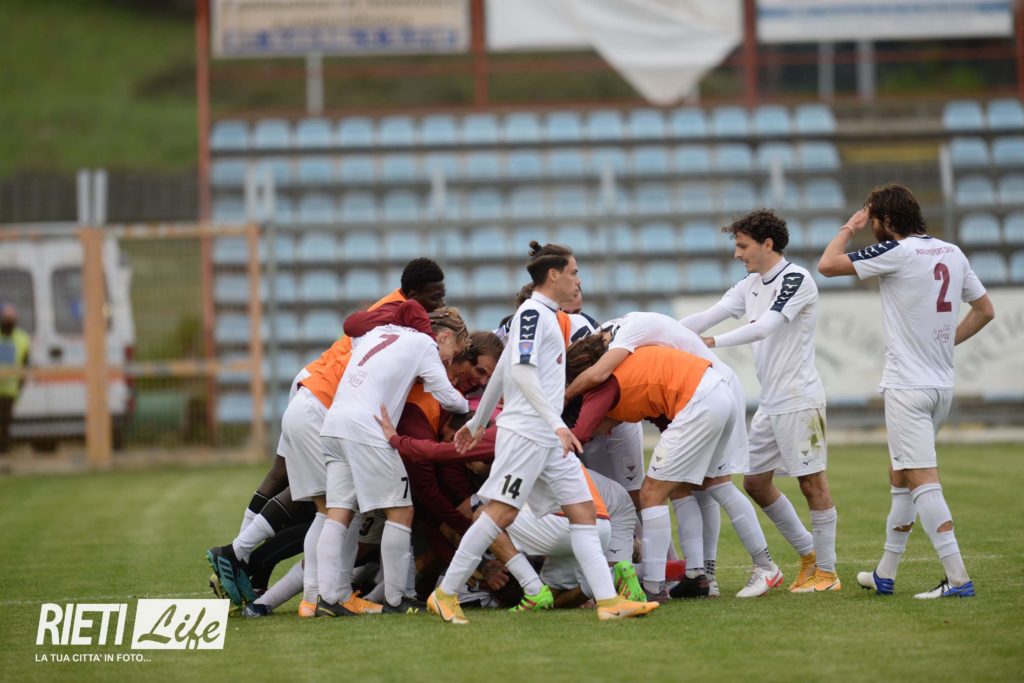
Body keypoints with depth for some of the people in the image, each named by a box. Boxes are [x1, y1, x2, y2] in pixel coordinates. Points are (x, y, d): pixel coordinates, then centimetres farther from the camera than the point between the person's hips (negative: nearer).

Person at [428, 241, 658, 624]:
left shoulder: (545, 316, 20)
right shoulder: (533, 312, -9)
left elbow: (501, 372, 25)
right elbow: (522, 372, -20)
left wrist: (477, 423, 31)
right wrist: (557, 424, -27)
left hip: (549, 436, 10)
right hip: (525, 431, -10)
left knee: (583, 510, 1)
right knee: (502, 511, -10)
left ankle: (608, 601, -5)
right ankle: (445, 594, -2)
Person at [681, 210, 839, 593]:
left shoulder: (796, 279, -12)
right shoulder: (750, 285, 13)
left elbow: (764, 327, -24)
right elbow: (706, 318, 7)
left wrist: (711, 343, -26)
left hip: (799, 399, -9)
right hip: (770, 403, 9)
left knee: (812, 483, -4)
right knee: (755, 482, 10)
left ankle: (826, 572, 2)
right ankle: (808, 554, 22)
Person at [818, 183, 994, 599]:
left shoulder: (897, 252, -13)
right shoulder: (952, 253, 9)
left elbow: (827, 265, -8)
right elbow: (985, 310, 18)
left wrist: (848, 229, 8)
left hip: (907, 387, -8)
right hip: (942, 385, 8)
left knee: (921, 480, -10)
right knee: (900, 477, 18)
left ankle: (957, 578, -18)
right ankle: (885, 575, 24)